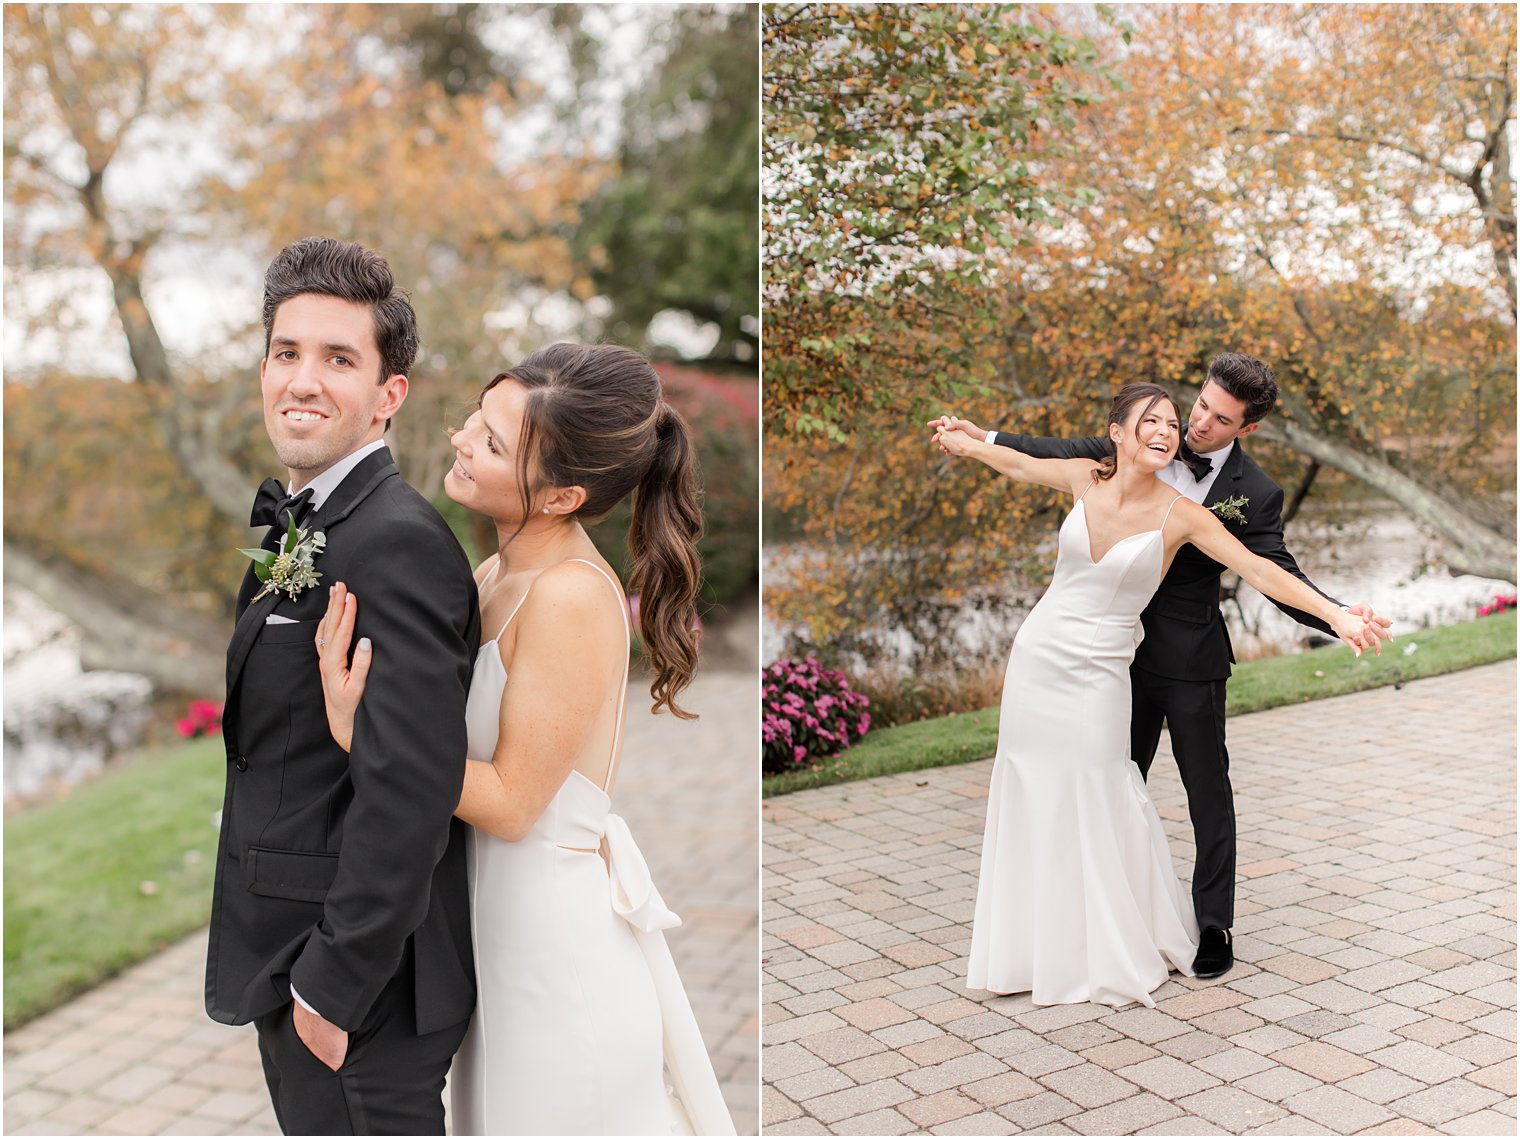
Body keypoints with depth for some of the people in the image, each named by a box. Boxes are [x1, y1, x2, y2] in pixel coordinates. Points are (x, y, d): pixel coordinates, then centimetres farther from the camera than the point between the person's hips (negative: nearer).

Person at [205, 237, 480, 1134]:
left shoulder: (397, 541, -22)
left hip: (361, 989, -9)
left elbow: (411, 786, -27)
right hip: (289, 961, 9)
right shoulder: (297, 527, 10)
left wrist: (334, 984, -22)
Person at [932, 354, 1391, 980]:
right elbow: (1072, 454, 8)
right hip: (1128, 647, 4)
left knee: (1208, 794, 8)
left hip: (1190, 660, -4)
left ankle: (1214, 927, 23)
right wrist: (982, 437, 7)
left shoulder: (1254, 495, -13)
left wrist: (1345, 618, -30)